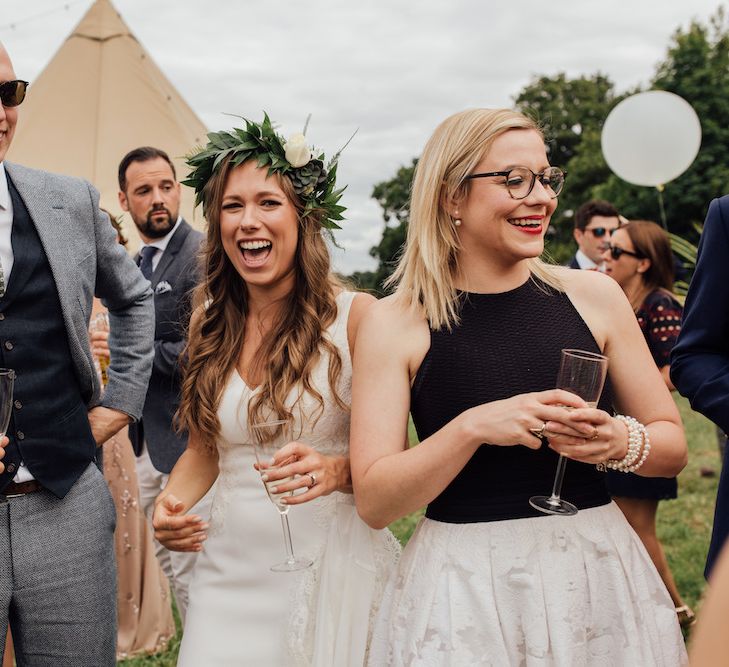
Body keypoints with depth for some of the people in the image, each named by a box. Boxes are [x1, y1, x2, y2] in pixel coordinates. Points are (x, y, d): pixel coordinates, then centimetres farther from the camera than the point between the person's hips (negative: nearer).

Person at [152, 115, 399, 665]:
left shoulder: (355, 316, -11)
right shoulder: (211, 321, 4)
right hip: (230, 570, 4)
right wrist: (170, 503, -5)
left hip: (332, 568, -3)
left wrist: (337, 470, -26)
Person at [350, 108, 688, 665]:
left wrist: (621, 443, -16)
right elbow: (374, 502, -11)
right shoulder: (394, 323, -7)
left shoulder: (594, 296, -1)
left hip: (598, 571, 3)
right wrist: (474, 427, -24)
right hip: (464, 592, -3)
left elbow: (673, 444, 6)